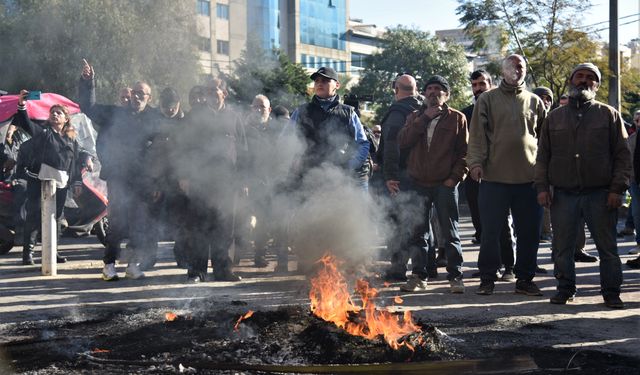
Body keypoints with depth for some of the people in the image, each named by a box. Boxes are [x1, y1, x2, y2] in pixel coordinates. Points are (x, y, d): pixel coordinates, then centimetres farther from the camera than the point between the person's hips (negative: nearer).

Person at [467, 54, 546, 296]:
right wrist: (476, 162, -11)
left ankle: (525, 279, 15)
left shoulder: (534, 101, 13)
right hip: (494, 176, -2)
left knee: (529, 232, 5)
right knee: (490, 231, 1)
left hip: (529, 176, 2)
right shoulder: (488, 99, 6)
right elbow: (477, 134, 0)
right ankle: (487, 279, 11)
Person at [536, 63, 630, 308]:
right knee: (562, 247, 5)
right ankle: (565, 288, 18)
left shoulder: (609, 115, 8)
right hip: (563, 195, 2)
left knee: (607, 247, 1)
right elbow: (543, 156, 13)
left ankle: (611, 292, 11)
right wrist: (542, 187, 2)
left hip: (600, 195, -2)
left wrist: (617, 189, -6)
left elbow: (622, 156, 4)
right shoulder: (555, 117, 13)